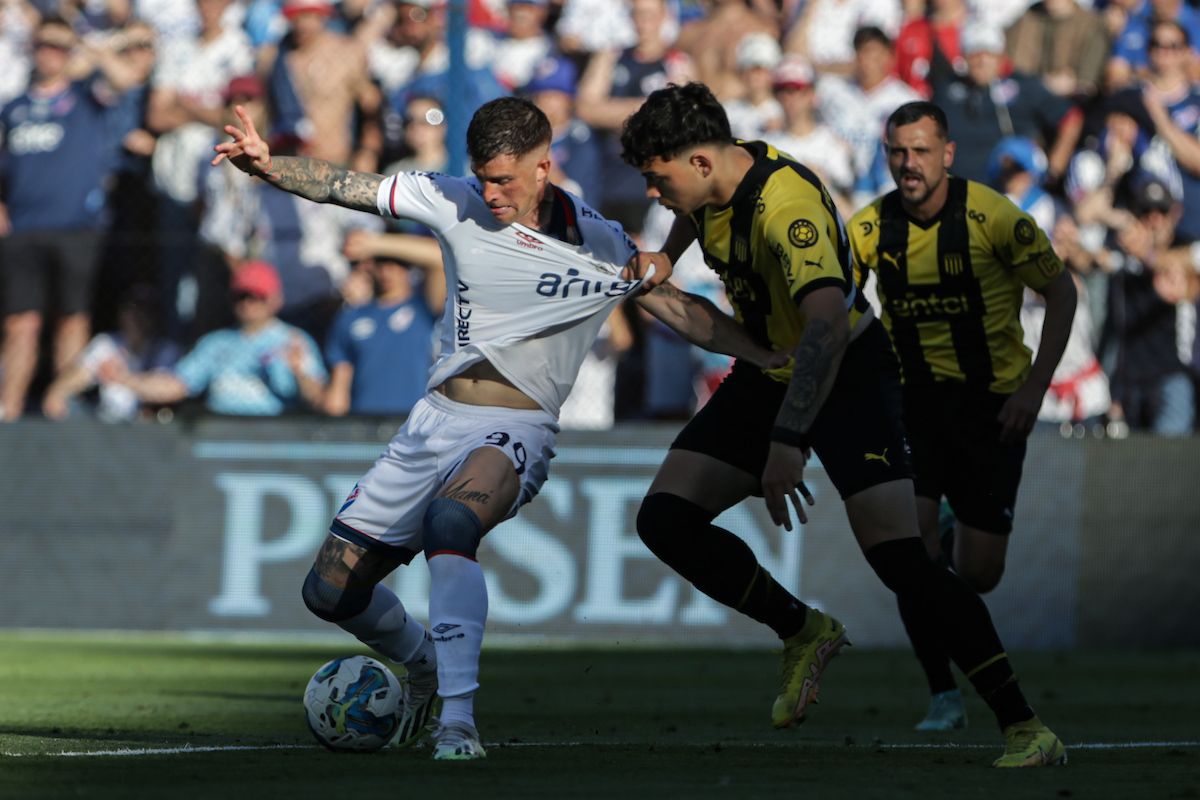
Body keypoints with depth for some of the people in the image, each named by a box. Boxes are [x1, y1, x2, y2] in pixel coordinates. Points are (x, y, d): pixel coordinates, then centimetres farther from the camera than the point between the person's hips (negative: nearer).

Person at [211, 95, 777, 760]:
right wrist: (266, 165, -19)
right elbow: (341, 186, -2)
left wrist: (772, 357, -3)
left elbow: (681, 311, 6)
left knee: (451, 523, -38)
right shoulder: (455, 203, 1)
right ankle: (423, 662, 36)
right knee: (330, 589, 3)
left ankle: (458, 718, -42)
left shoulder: (600, 247, -4)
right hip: (433, 422, 5)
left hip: (514, 430, -5)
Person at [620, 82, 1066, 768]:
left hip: (846, 373, -8)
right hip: (768, 374, 8)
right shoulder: (714, 180, -4)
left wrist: (787, 442, -51)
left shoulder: (787, 206, -31)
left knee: (898, 555, -21)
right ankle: (804, 632, 14)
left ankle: (1024, 727, -17)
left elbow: (827, 323, -45)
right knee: (665, 519, -4)